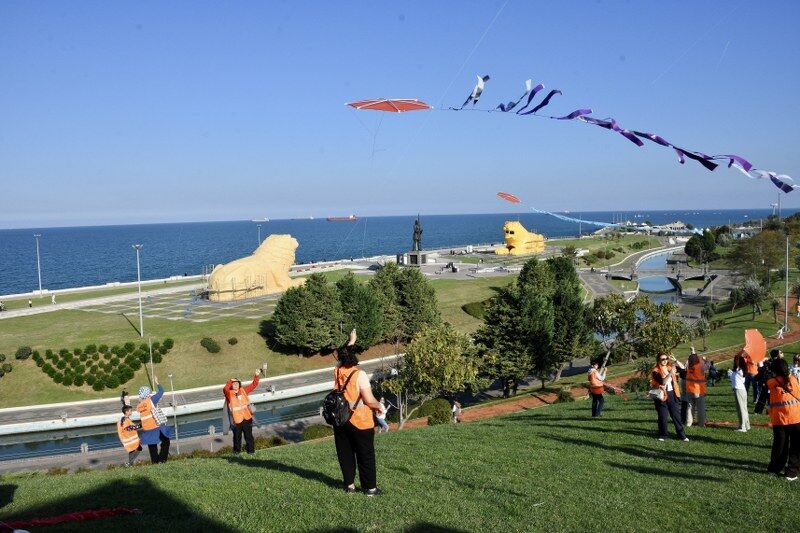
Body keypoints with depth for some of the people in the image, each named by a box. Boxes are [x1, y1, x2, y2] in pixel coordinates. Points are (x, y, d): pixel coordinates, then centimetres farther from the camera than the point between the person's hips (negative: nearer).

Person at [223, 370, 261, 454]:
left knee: (248, 435, 8)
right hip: (236, 419, -2)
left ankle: (250, 449, 20)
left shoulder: (243, 390, 6)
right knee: (237, 436, 12)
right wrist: (230, 381, -33)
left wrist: (257, 376, -2)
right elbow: (225, 389, -28)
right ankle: (237, 450, 30)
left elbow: (253, 385, 9)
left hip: (247, 418, 2)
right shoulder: (229, 393, -4)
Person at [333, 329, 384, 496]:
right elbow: (369, 400, -20)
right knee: (366, 455, 5)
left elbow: (343, 355, 21)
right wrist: (379, 406, -1)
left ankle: (349, 484, 20)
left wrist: (351, 341, 31)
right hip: (360, 422, -5)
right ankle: (370, 487, 10)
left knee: (345, 453, 14)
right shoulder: (359, 375, -18)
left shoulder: (337, 371, -2)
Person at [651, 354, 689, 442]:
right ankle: (663, 435, 15)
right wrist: (670, 373, -29)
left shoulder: (669, 367, 8)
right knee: (663, 416, 2)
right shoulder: (656, 371, -8)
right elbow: (663, 381, -20)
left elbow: (682, 367, 6)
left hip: (671, 394, 4)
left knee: (676, 415, 4)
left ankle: (681, 434, 8)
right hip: (662, 395, -4)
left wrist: (674, 360, -8)